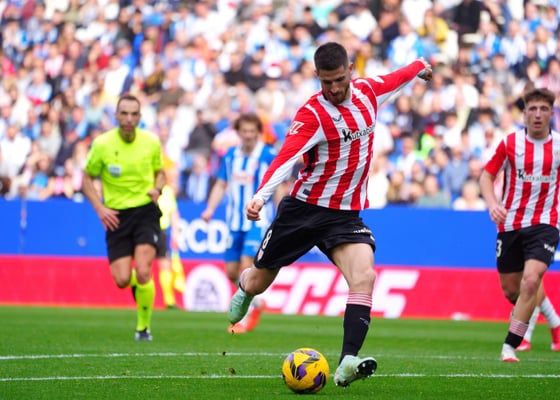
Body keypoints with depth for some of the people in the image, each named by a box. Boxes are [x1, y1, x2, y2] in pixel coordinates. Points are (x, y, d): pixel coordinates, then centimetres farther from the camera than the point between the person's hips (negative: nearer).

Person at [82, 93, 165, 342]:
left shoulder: (152, 142, -3)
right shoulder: (102, 144, -7)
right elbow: (87, 179, 4)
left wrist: (157, 189, -8)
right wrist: (100, 208, -9)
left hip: (146, 211, 0)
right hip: (116, 216, 0)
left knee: (143, 272, -18)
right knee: (122, 280, -7)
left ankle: (143, 327, 3)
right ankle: (139, 284, 32)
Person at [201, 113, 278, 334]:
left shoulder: (269, 156, -8)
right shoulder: (230, 155, 6)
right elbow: (221, 185, 12)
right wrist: (210, 209, -2)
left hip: (258, 222, -5)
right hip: (235, 222, 5)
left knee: (246, 266, -17)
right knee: (231, 271, 7)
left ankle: (243, 318, -8)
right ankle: (256, 302, 33)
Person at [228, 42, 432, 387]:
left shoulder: (368, 91, 0)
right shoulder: (312, 114, -17)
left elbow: (394, 79, 24)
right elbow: (286, 158, -30)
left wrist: (421, 67, 43)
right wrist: (260, 197, -45)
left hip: (346, 213, 3)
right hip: (304, 208, -3)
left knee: (364, 276, -24)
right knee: (259, 282, 11)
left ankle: (348, 363, -32)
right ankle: (244, 288, 51)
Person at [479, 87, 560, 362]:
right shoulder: (510, 143, -2)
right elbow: (487, 175, 3)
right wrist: (492, 204, -15)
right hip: (510, 223, 2)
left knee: (531, 280, -22)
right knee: (510, 289, 8)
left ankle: (510, 346, -16)